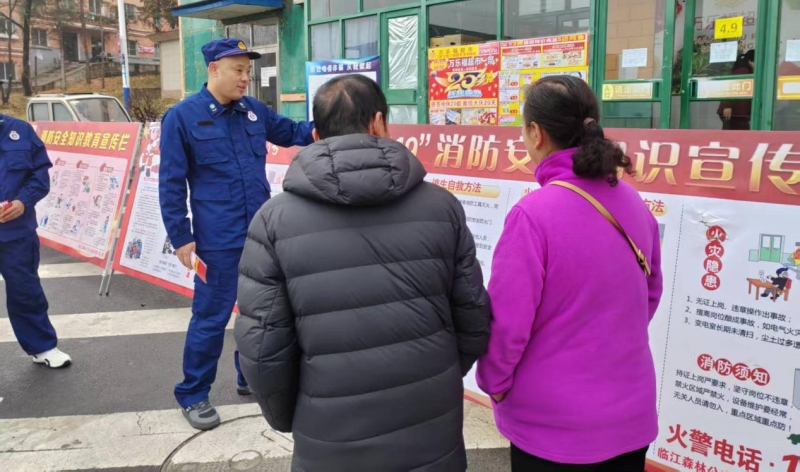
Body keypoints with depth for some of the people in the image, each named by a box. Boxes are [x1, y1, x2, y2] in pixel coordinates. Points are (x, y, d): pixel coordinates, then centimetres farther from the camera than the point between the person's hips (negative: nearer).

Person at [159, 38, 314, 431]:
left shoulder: (253, 110, 7)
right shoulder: (182, 117, -7)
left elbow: (290, 132, 24)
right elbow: (171, 184, -7)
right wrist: (181, 237, -10)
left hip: (263, 235, 6)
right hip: (218, 241, -6)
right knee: (211, 318, 4)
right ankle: (192, 395, 23)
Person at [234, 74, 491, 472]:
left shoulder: (274, 219, -9)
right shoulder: (440, 204, -4)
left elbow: (263, 347, -9)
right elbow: (473, 318, 0)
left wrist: (287, 418, 10)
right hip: (435, 434, 2)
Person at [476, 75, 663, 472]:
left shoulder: (533, 214, -22)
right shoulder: (634, 205, -2)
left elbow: (507, 321, -20)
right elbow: (649, 296, 9)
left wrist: (494, 384, -2)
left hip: (554, 423, -5)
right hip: (631, 415, 6)